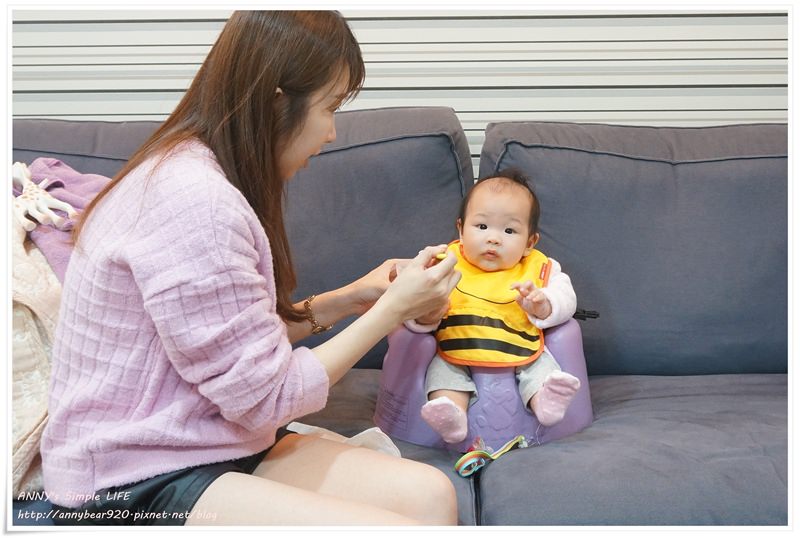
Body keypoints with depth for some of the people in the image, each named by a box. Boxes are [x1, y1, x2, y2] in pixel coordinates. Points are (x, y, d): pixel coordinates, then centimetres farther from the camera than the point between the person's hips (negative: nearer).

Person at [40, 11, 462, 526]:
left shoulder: (193, 171, 8)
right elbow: (265, 397, -18)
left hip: (196, 442, 9)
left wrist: (346, 299, 5)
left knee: (428, 494, -8)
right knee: (405, 523, -22)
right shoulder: (195, 201, -24)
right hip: (136, 486, -9)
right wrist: (392, 310, -10)